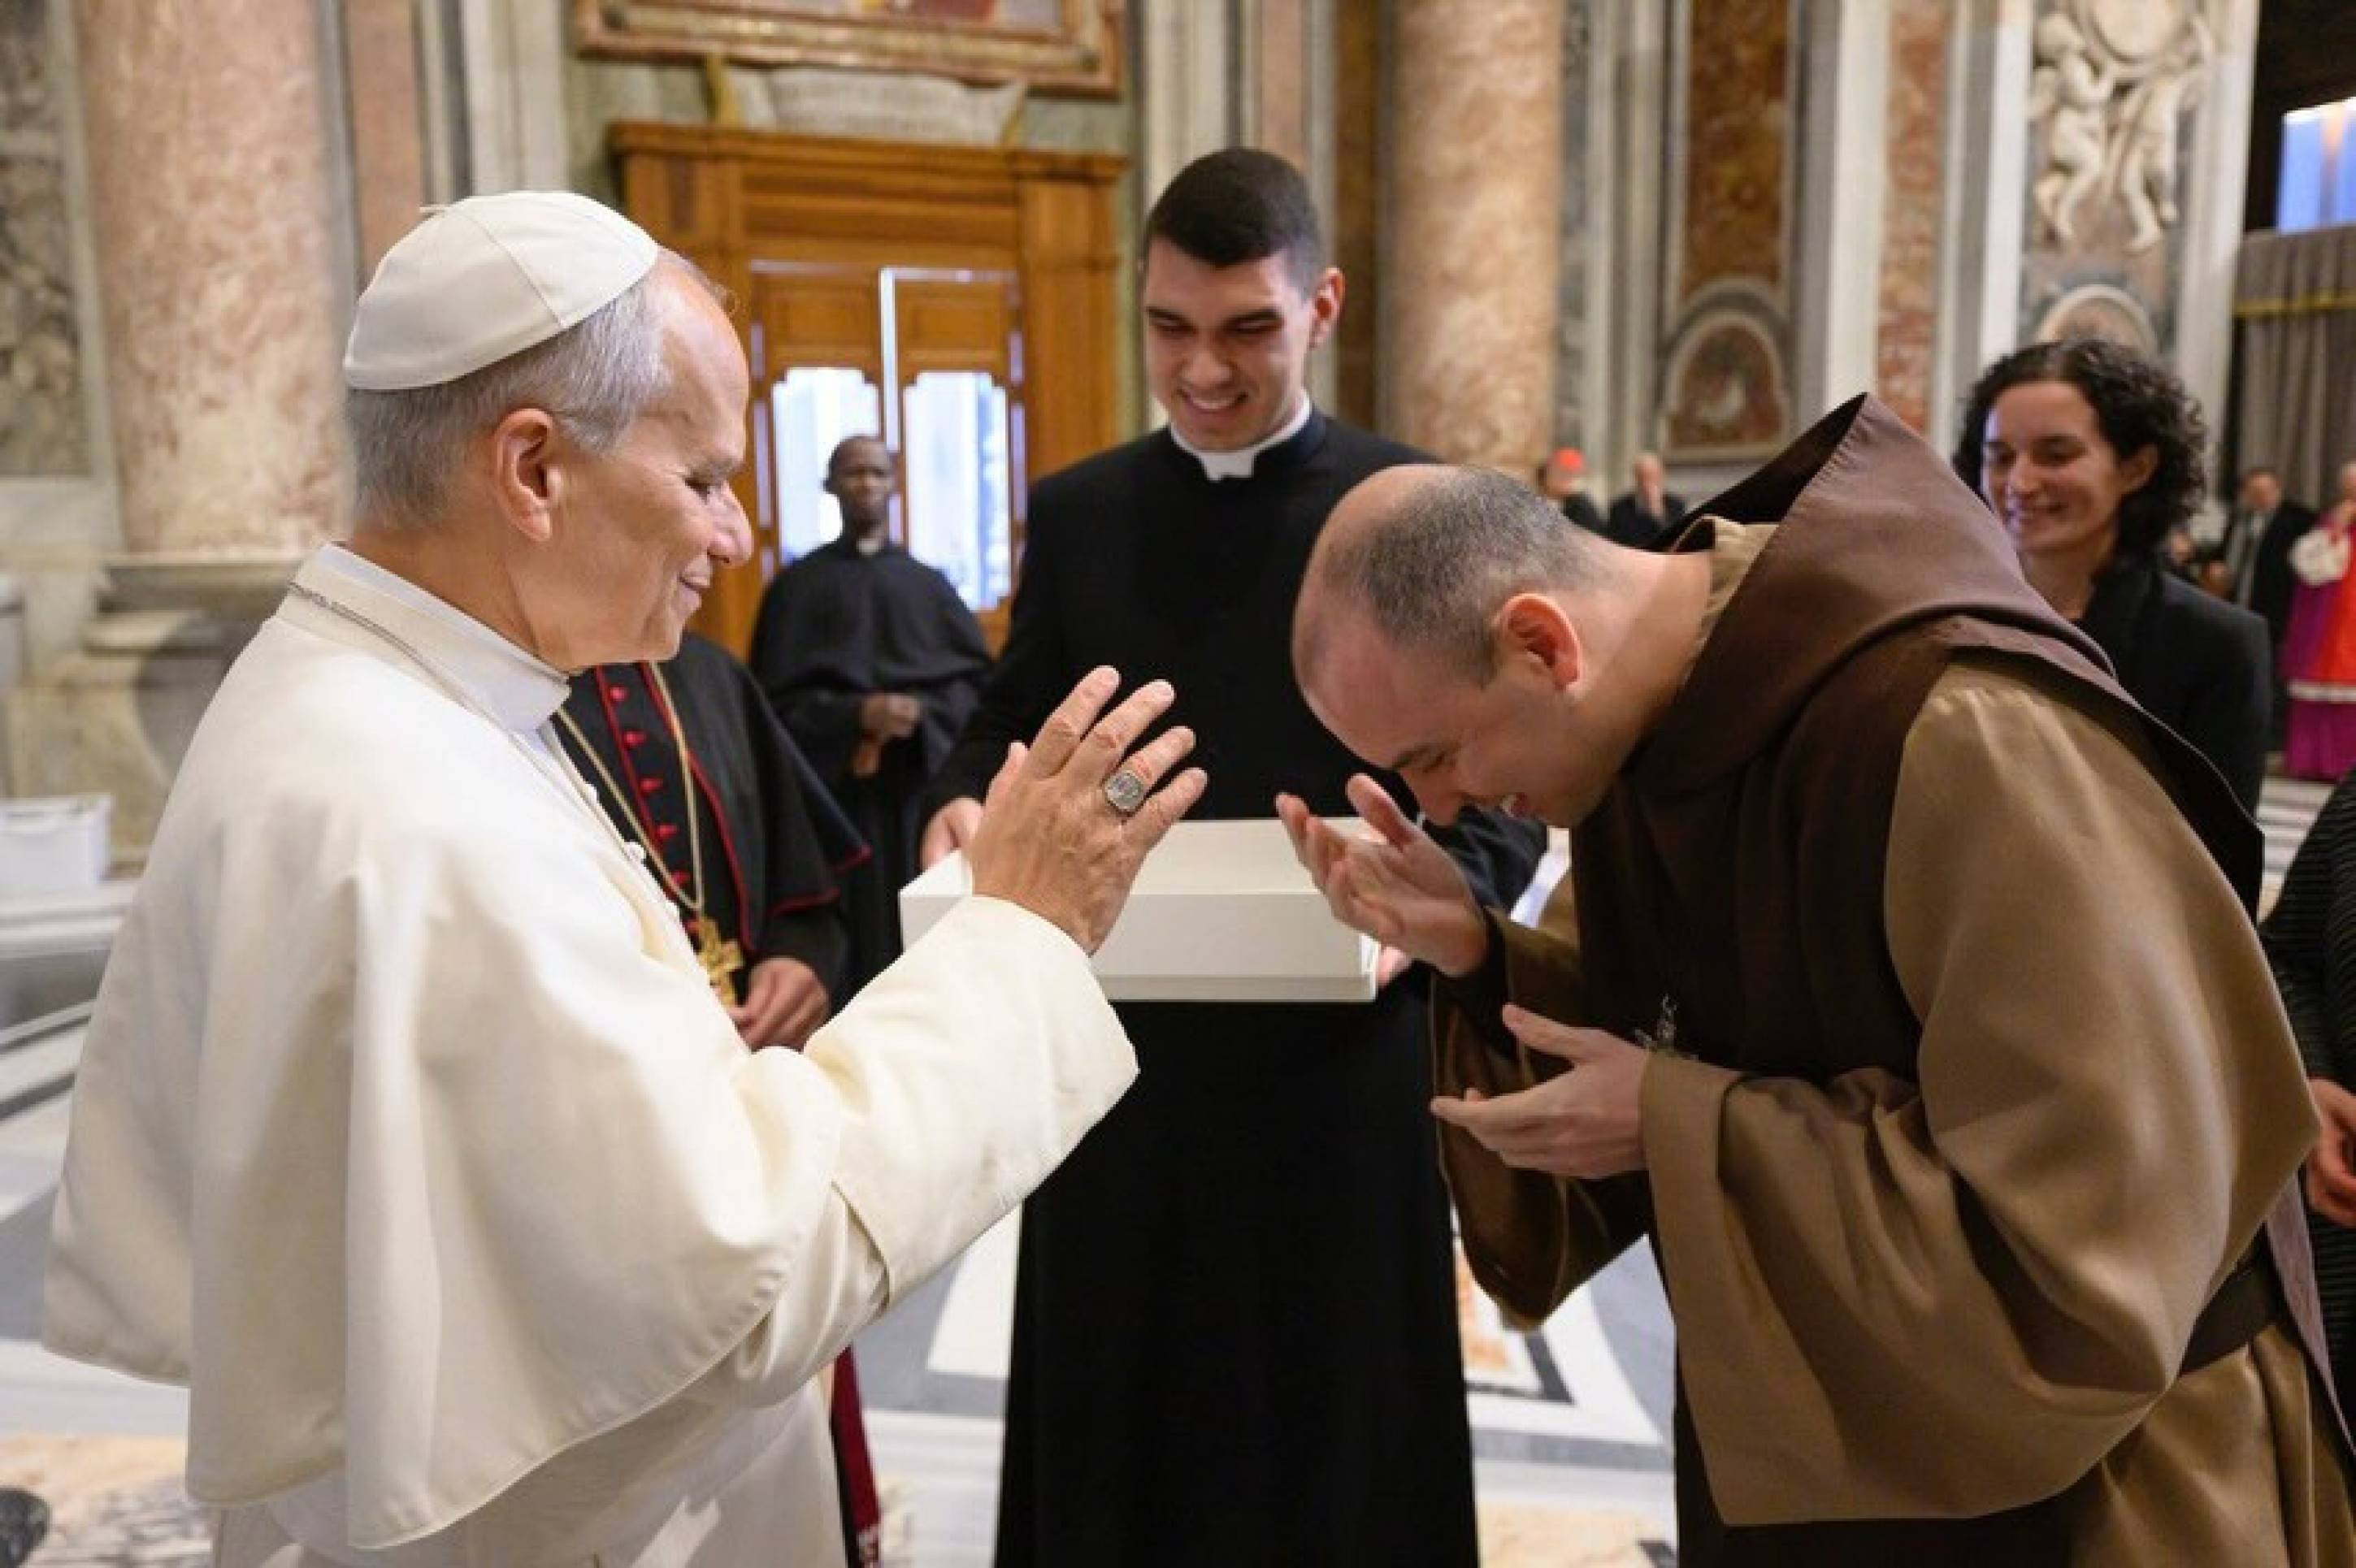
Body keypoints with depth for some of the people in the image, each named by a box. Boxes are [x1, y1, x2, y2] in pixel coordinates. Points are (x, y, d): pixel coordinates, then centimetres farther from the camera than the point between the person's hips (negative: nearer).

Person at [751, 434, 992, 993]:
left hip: (923, 787, 2)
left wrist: (922, 712, -14)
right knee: (858, 935, -4)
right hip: (838, 789, -2)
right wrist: (857, 714, -18)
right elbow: (777, 697, -2)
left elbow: (977, 676, 5)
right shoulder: (796, 585, 5)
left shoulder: (928, 582, 12)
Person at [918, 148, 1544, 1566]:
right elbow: (1015, 724, 10)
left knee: (1336, 1419, 15)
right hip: (1120, 1047, 3)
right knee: (1113, 1415, 18)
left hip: (1336, 1052, -2)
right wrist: (968, 802, -12)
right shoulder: (1078, 512, 5)